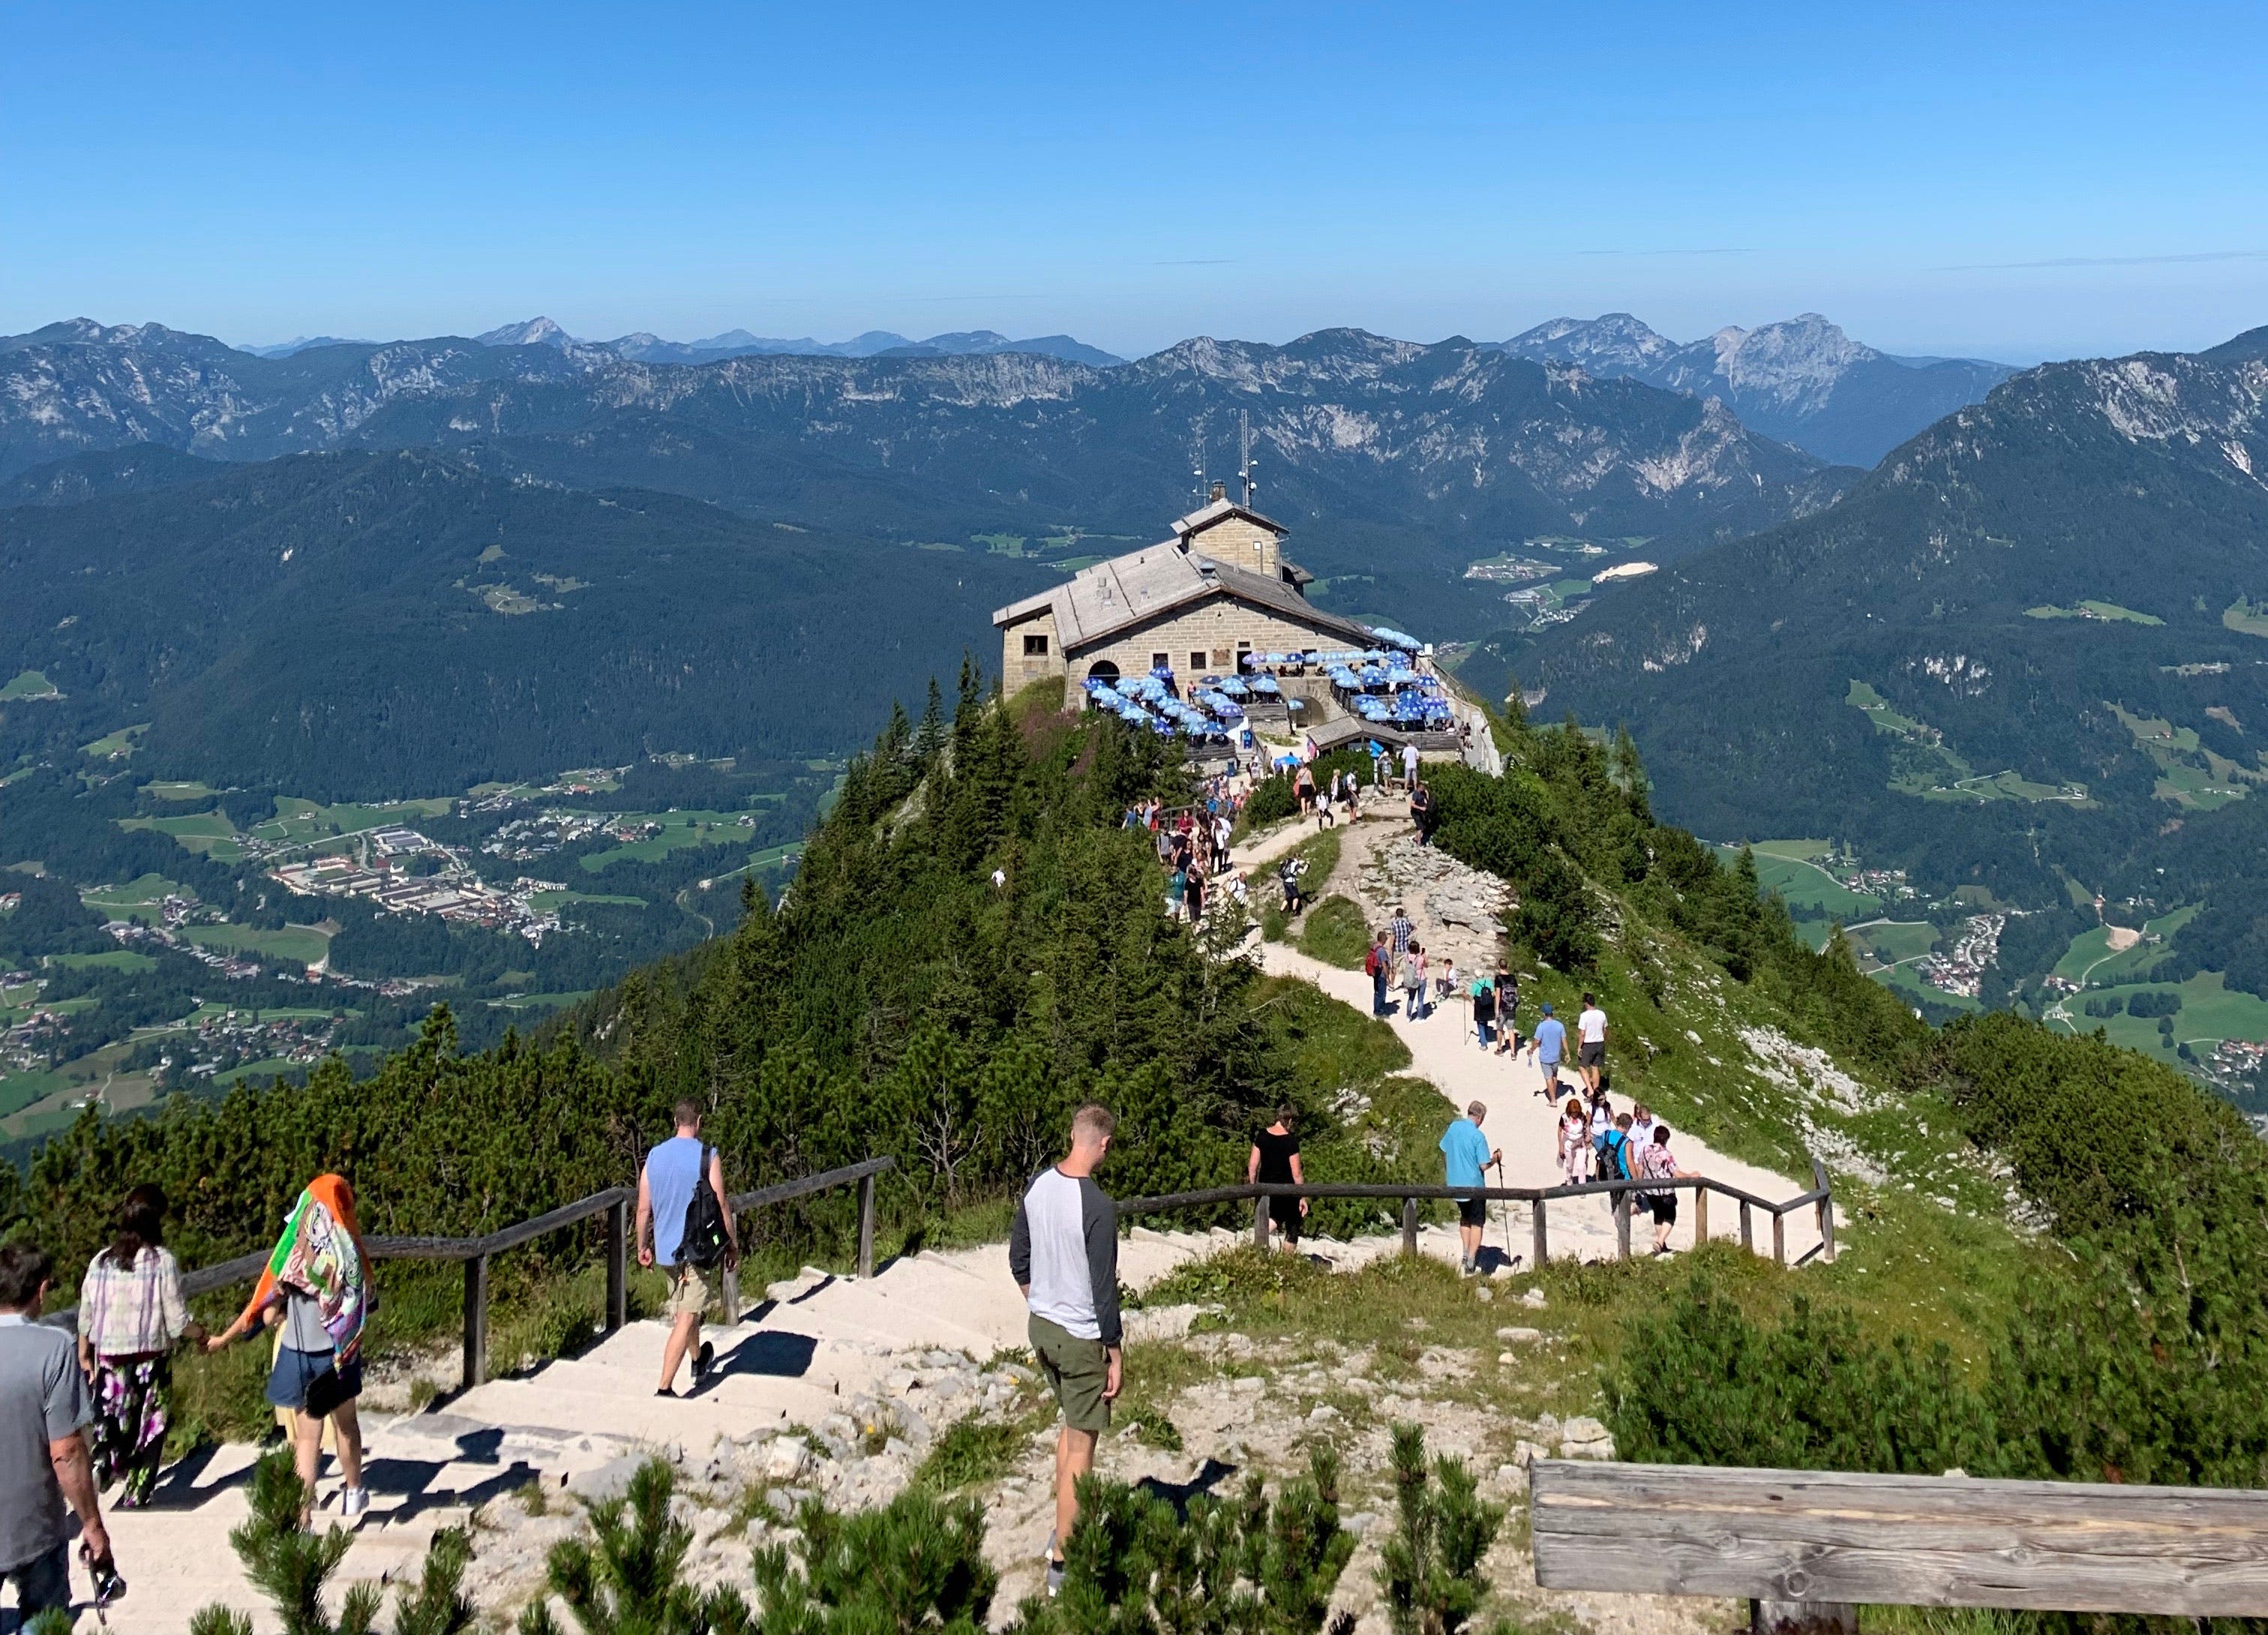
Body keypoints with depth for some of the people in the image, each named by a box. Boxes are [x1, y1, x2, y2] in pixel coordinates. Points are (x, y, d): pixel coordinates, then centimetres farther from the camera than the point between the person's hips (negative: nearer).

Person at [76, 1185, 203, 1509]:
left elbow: (86, 1316, 6)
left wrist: (84, 1357, 21)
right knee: (148, 1427, 12)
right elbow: (177, 1321, -12)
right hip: (150, 1359, -3)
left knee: (109, 1423, 15)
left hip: (108, 1358, 3)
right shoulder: (162, 1261, -13)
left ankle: (100, 1468, -10)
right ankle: (135, 1494, 18)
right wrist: (200, 1333, 8)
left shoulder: (101, 1261, -1)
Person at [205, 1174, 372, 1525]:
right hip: (337, 1354, 0)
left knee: (308, 1433, 6)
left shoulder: (293, 1252, -8)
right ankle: (353, 1493, 37)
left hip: (298, 1354, 0)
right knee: (345, 1423, 20)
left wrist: (223, 1339, 6)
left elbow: (266, 1313, -6)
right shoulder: (347, 1251, -13)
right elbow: (360, 1305, -8)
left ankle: (303, 1514, 2)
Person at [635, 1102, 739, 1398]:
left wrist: (643, 1246, 18)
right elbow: (721, 1206, -11)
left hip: (665, 1248, 6)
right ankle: (664, 1387, -11)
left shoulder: (654, 1156, 2)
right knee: (686, 1319, -4)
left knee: (683, 1309, 25)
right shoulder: (708, 1156, -11)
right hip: (696, 1248, -6)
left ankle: (699, 1360, 46)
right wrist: (733, 1246, 0)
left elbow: (644, 1209, 5)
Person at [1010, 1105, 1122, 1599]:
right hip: (1081, 1337, -8)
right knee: (1082, 1447, 4)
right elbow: (1104, 1290, -20)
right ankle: (1061, 1564, 10)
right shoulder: (1098, 1206, -25)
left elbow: (1018, 1258, 9)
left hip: (1040, 1326, 8)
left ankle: (1064, 1531, 37)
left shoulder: (1037, 1185, -2)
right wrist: (1115, 1354, -10)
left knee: (1072, 1424, 26)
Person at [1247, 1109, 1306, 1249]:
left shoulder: (1262, 1136, -3)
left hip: (1265, 1188, 5)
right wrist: (1303, 1197, -6)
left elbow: (1252, 1165, 1)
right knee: (1292, 1228, 12)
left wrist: (1252, 1186, 13)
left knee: (1275, 1217, 27)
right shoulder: (1291, 1141, -16)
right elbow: (1296, 1173, -14)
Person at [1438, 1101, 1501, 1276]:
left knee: (1464, 1219, 25)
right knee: (1477, 1223, 7)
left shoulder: (1453, 1128, -1)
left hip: (1455, 1184, 5)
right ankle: (1471, 1261, 2)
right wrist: (1495, 1158, 3)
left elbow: (1444, 1152, 9)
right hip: (1474, 1185, -5)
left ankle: (1466, 1254, 21)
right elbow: (1484, 1165, -18)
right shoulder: (1478, 1136, -19)